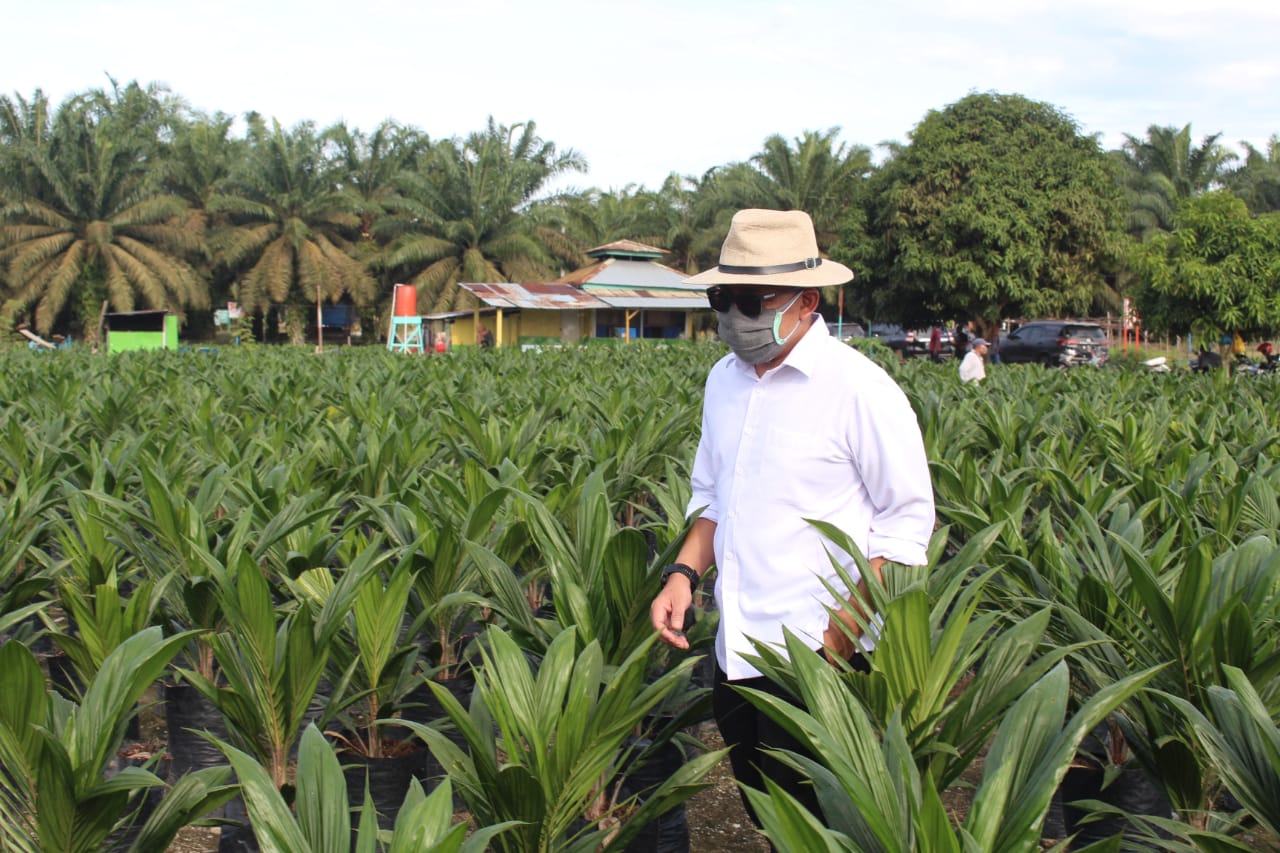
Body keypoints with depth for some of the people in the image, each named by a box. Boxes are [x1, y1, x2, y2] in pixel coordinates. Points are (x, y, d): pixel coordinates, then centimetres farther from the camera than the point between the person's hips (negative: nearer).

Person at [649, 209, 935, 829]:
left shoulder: (858, 388, -13)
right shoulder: (724, 381, 8)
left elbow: (908, 520, -10)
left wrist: (848, 627, -17)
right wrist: (683, 573, 3)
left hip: (816, 660, -7)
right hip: (736, 653, 7)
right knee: (764, 813, 16)